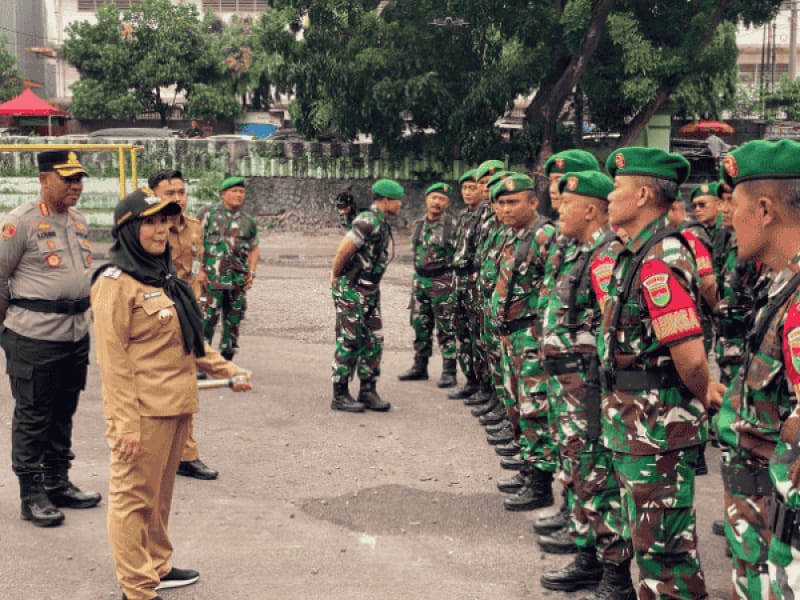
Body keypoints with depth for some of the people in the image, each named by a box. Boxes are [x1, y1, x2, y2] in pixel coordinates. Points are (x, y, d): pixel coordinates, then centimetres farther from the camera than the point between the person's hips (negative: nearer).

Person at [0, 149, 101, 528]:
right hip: (34, 337, -7)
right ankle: (32, 495, 11)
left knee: (63, 414, 16)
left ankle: (58, 483, 28)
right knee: (32, 418, 2)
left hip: (76, 333, 7)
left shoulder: (79, 221, 12)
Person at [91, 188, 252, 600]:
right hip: (144, 411, -9)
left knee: (160, 492, 20)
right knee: (134, 495, 2)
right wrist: (126, 424, -20)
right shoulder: (116, 283, -13)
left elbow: (189, 339, 24)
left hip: (176, 406, 9)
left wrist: (226, 371, 17)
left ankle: (156, 567, 34)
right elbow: (112, 360, -16)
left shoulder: (162, 276, 15)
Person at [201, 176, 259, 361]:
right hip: (212, 277, -4)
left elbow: (253, 249, 17)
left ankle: (227, 358, 20)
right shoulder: (211, 215, 2)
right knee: (208, 318, -8)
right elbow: (200, 243, 1)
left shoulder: (248, 220, 12)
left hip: (238, 279, 4)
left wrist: (251, 272, 4)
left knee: (234, 320, 8)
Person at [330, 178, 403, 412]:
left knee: (374, 341, 10)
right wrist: (336, 277, -6)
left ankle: (367, 391, 17)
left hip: (370, 291, 9)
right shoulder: (368, 222, -19)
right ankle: (340, 395, 5)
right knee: (349, 342, -3)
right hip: (351, 291, -9)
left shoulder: (382, 224, 13)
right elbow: (343, 251, -21)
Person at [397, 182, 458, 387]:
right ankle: (420, 367, 23)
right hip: (420, 281, 6)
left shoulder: (452, 226, -8)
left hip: (443, 283, -6)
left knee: (446, 330, -2)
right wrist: (415, 281, 17)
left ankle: (449, 372, 3)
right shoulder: (418, 225, 11)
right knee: (420, 326, 13)